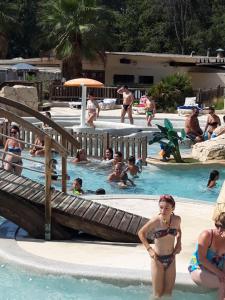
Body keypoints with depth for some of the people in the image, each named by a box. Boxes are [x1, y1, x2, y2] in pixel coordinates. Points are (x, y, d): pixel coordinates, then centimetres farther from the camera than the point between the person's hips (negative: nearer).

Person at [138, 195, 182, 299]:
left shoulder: (176, 220, -8)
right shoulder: (155, 221, -20)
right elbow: (141, 233, -4)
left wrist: (178, 243, 1)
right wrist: (149, 249, -11)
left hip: (171, 259, 3)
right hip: (158, 259, -3)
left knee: (168, 293, 13)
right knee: (158, 294, 5)